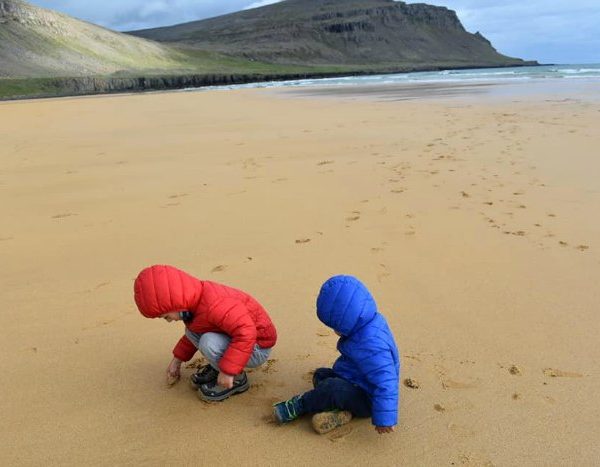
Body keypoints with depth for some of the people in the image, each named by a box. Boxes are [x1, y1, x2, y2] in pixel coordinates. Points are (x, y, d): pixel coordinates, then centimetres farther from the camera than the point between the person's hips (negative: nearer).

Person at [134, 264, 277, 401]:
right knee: (191, 332, 3)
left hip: (256, 348, -9)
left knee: (209, 343, -30)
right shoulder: (194, 303, -1)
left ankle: (237, 379, -7)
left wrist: (228, 371, -35)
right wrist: (177, 360, 21)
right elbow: (193, 334, 20)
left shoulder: (213, 305, -33)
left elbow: (246, 333, -40)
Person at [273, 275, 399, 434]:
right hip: (356, 383, 11)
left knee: (333, 388, -31)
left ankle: (299, 405, -6)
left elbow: (385, 381, -35)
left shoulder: (371, 344, -33)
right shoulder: (367, 324, -2)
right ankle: (340, 411, -11)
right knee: (321, 374, 11)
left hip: (366, 399, -11)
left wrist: (384, 419, -32)